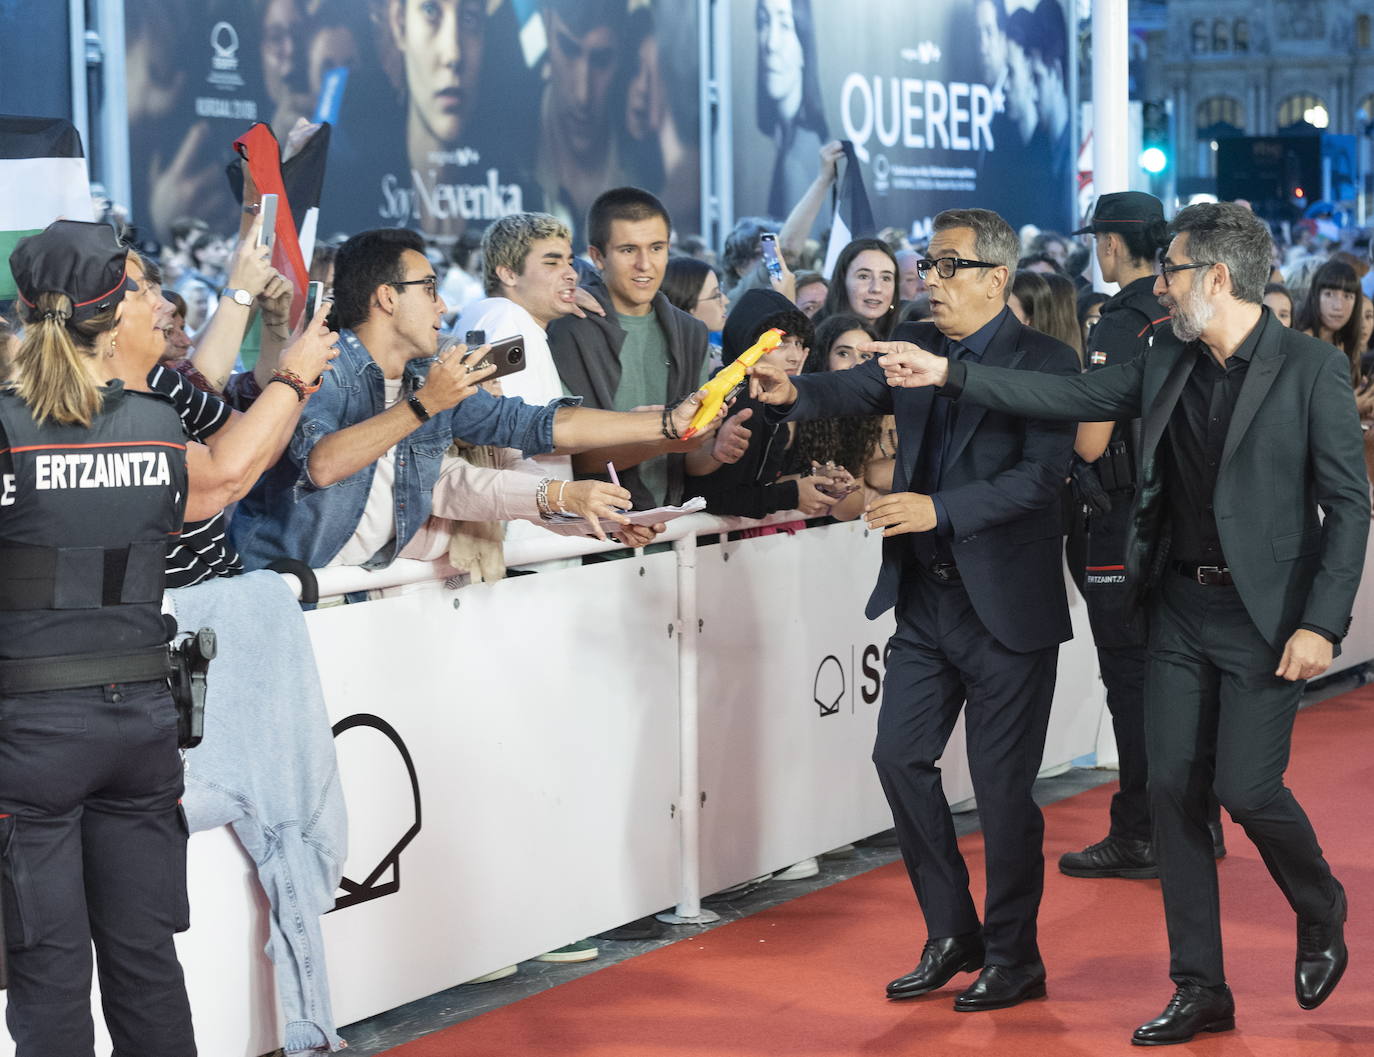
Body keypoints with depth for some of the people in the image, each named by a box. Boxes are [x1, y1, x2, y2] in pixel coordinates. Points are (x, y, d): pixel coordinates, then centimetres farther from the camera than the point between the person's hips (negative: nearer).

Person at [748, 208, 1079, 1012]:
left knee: (1002, 782, 1)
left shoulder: (1045, 362, -10)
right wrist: (794, 393, -30)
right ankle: (953, 935, 23)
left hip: (1007, 605, -6)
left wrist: (942, 509, -30)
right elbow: (858, 391, -9)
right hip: (927, 598, 6)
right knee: (902, 756, 8)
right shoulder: (915, 344, 8)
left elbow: (1043, 473, -20)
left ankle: (1014, 958, 16)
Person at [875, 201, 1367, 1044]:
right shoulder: (1165, 365, 8)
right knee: (1174, 789, 4)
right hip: (1181, 607, 6)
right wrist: (948, 374, 8)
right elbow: (1065, 398, 13)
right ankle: (1200, 990, 14)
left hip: (1266, 615, -6)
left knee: (1247, 786, -10)